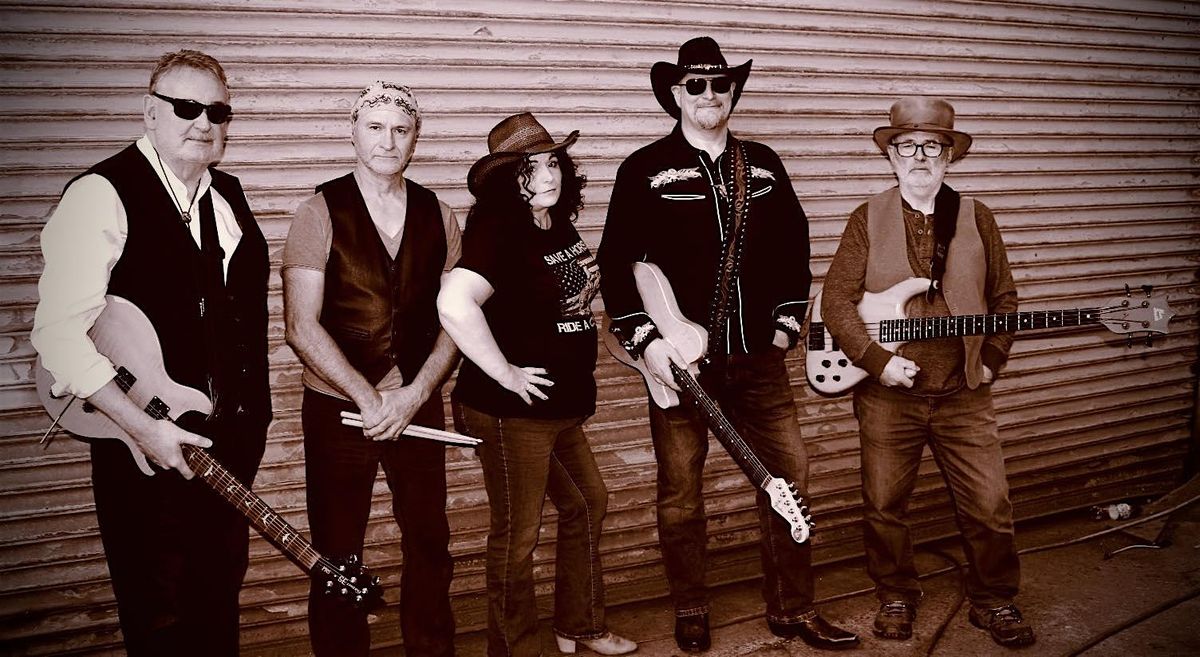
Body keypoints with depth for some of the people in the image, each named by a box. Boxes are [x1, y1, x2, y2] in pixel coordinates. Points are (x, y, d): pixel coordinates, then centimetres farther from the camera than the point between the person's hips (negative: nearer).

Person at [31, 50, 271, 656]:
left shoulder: (227, 195, 10)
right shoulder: (102, 195, -13)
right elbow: (59, 333, -19)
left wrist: (251, 413, 8)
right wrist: (144, 428, -22)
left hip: (232, 438, 7)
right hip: (149, 446, -6)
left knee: (221, 598, 20)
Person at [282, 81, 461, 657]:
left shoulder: (437, 216, 4)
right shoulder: (320, 213, -6)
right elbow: (302, 327, -12)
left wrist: (414, 395, -10)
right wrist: (369, 398, -17)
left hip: (418, 407, 3)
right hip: (337, 410, -3)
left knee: (430, 546, 13)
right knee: (337, 559, 8)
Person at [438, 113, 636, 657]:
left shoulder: (560, 228, 7)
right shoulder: (498, 231, -20)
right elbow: (454, 304, -37)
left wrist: (589, 281, 7)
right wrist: (505, 372, -28)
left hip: (561, 406, 10)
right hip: (512, 410, -9)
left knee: (587, 505, 21)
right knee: (517, 535, 5)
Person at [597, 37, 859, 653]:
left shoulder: (763, 164, 10)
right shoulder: (644, 169, -3)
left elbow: (793, 244, 15)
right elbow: (616, 261, -7)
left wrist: (788, 321, 8)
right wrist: (645, 341, -15)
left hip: (758, 355, 4)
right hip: (680, 356, -3)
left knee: (790, 470, 5)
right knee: (680, 489, 6)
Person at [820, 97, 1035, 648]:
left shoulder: (976, 218, 7)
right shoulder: (867, 219, 1)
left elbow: (1003, 297, 12)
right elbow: (837, 298, -6)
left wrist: (992, 359, 1)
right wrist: (877, 360, -15)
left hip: (965, 395, 1)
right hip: (886, 395, -1)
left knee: (989, 505, 4)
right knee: (883, 504, 8)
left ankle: (993, 600, 27)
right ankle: (896, 597, 30)